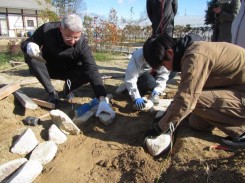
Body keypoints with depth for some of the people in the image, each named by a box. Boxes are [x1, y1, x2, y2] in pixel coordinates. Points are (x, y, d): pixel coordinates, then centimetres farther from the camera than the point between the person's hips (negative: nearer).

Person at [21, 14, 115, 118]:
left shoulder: (82, 43, -29)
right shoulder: (47, 29, -25)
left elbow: (92, 70, -39)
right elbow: (25, 43, -11)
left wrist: (102, 99, -51)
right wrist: (28, 45, -39)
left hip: (69, 72, -1)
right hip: (49, 68, 1)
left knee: (87, 72, -30)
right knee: (30, 57, -28)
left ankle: (68, 87, 3)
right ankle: (52, 93, -14)